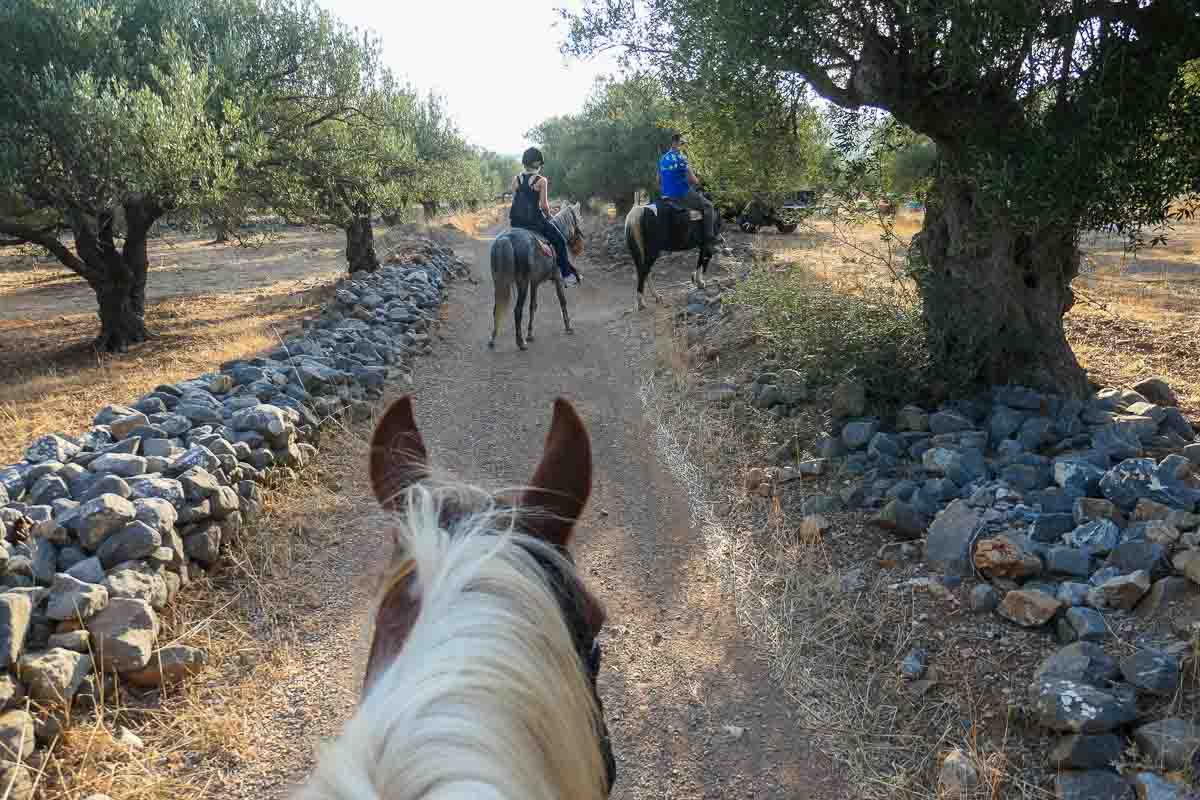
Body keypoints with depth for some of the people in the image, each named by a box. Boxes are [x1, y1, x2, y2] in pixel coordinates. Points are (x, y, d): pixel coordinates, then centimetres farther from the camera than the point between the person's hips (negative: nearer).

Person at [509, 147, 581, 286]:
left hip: (516, 221, 5)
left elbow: (514, 200, 6)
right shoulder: (541, 181, -9)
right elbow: (544, 204, -11)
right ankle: (567, 275, 15)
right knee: (560, 241, 14)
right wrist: (548, 215, 8)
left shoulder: (516, 179, 4)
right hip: (534, 220, -4)